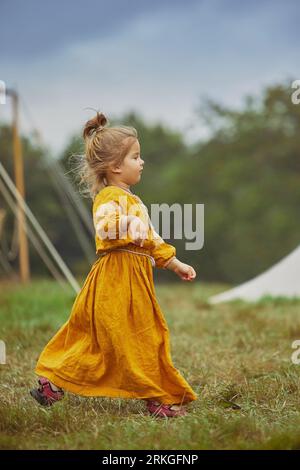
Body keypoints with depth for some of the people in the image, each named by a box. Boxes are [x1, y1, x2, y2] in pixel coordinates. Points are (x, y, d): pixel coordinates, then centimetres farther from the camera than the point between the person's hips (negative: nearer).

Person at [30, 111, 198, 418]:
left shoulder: (130, 200, 22)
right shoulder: (110, 197, -12)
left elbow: (150, 240, 29)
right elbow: (104, 226, -34)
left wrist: (174, 264, 28)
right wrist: (129, 223, -51)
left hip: (133, 278, 11)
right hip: (117, 280, -11)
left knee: (91, 338, 14)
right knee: (138, 338, -4)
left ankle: (51, 382, 22)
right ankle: (159, 399, 4)